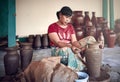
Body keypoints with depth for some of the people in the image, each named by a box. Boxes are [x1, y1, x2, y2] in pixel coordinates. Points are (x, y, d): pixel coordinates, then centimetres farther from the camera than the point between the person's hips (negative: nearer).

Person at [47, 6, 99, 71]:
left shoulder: (70, 27, 9)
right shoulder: (52, 27, -8)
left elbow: (74, 41, -1)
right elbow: (58, 43, -19)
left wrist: (81, 46, -24)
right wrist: (71, 46, -34)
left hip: (70, 49, 5)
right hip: (58, 50, -5)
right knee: (67, 50, -38)